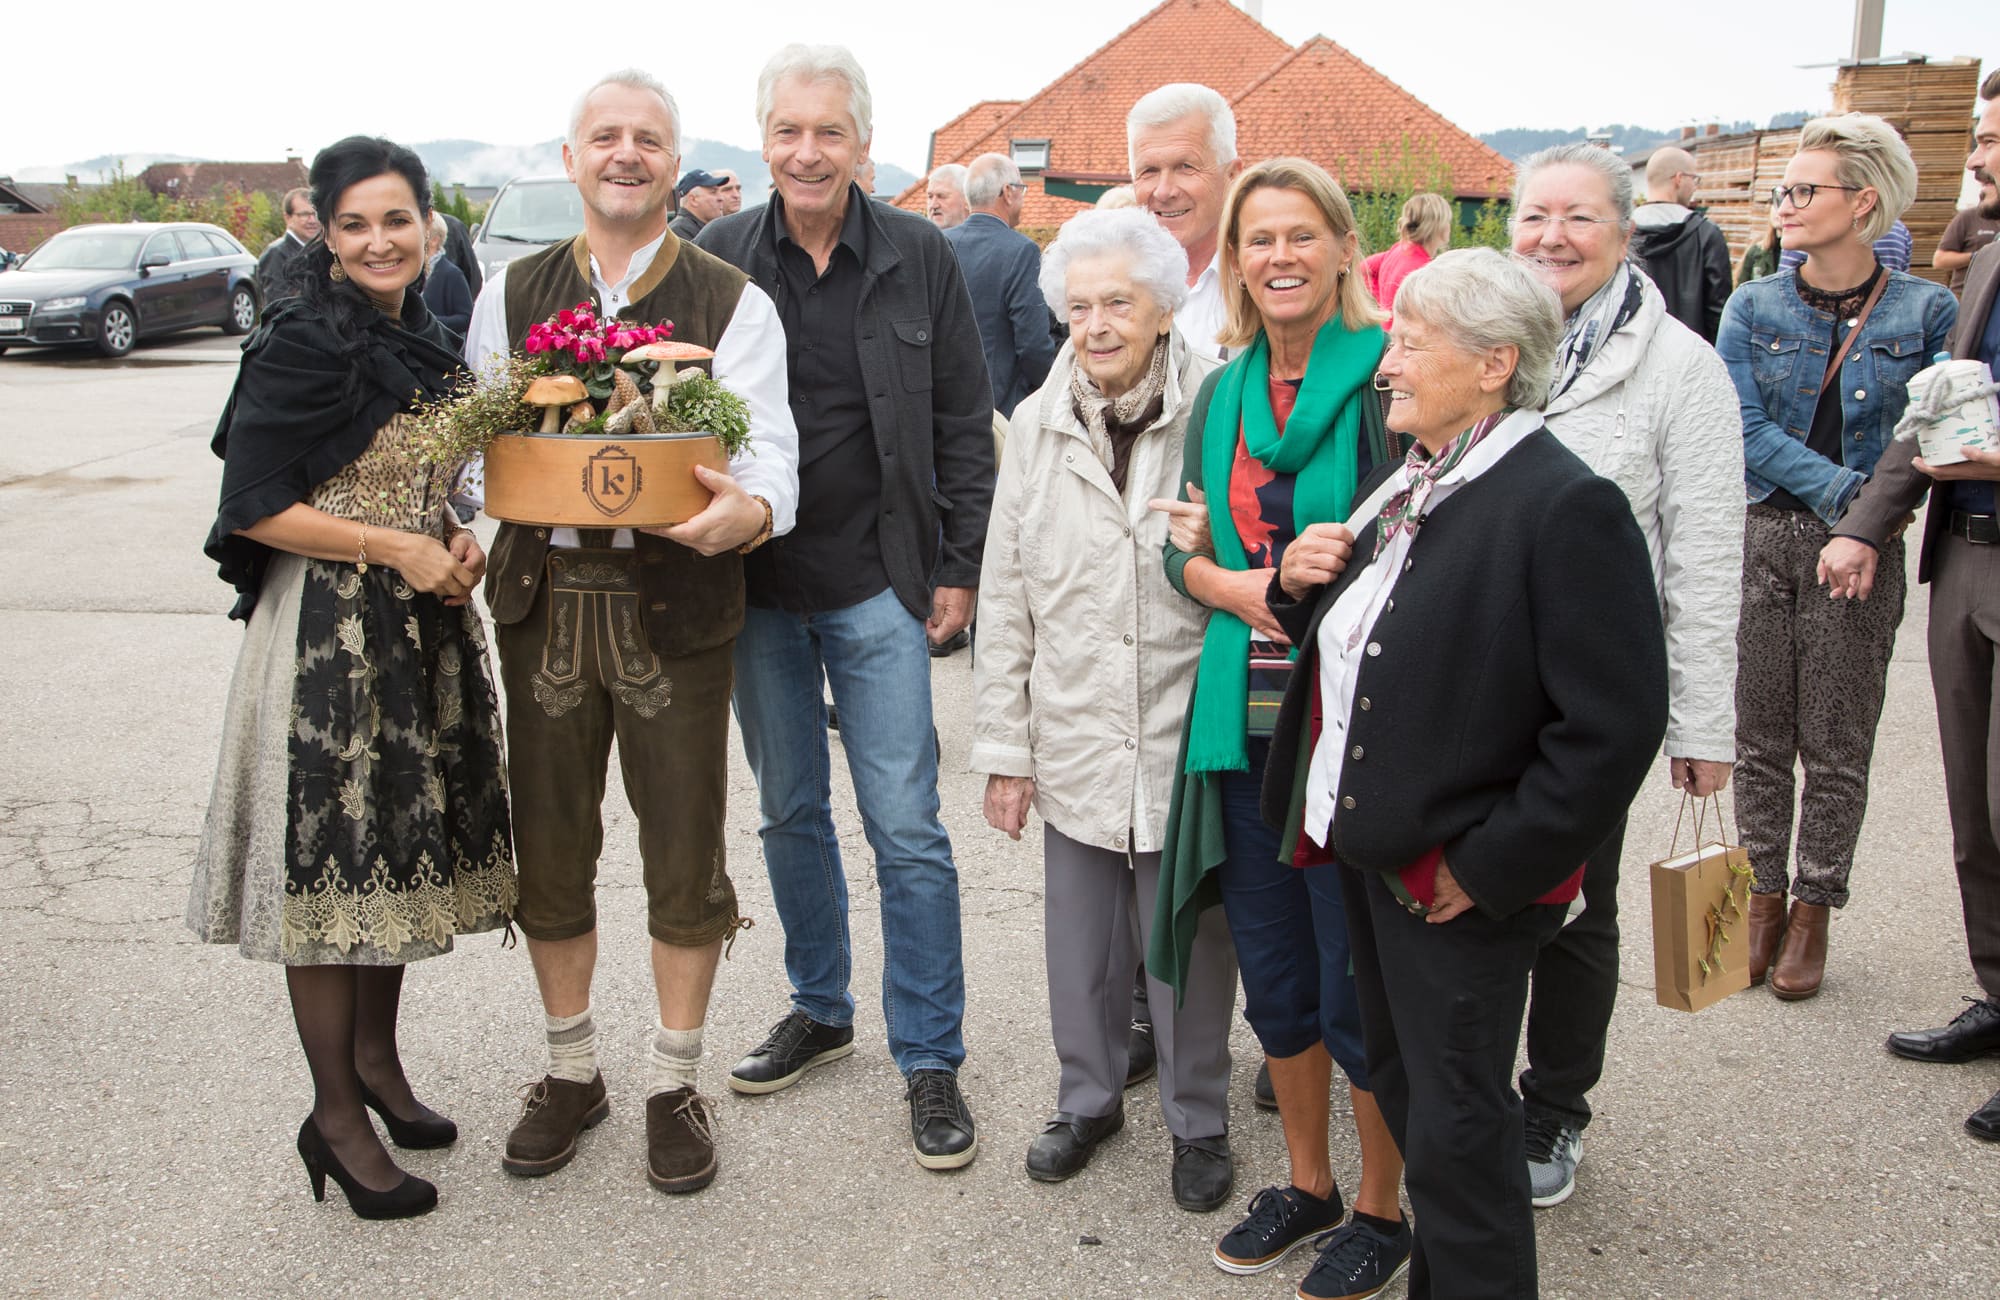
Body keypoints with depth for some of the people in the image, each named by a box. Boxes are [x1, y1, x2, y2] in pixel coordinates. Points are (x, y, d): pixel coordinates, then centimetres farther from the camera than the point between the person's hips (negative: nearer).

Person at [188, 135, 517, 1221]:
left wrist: (459, 542, 2)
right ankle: (335, 1117, 10)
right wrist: (396, 549, -16)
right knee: (332, 857, -2)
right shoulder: (300, 346, -11)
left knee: (402, 845, 15)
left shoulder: (427, 347, 12)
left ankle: (377, 1061, 32)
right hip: (327, 632, -7)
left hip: (425, 630, 8)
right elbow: (251, 508, -14)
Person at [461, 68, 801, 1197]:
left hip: (675, 604, -3)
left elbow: (769, 448, -8)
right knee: (550, 849, 12)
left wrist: (749, 507, -32)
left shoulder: (733, 302, 0)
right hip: (543, 596, 3)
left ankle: (676, 1081, 24)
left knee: (684, 852, 6)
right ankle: (572, 1069, 32)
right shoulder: (513, 293, 10)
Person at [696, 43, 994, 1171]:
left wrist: (959, 568, -2)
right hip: (755, 583, 3)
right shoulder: (722, 256, 1)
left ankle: (932, 1059, 12)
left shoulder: (920, 257, -2)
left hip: (878, 587, -2)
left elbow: (965, 424, 2)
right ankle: (821, 1009, 34)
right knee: (790, 813, 15)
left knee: (908, 830, -1)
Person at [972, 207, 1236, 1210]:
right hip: (1074, 742, 3)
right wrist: (1004, 750, 5)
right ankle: (1089, 1098, 40)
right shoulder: (1037, 425, 2)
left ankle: (1197, 1119, 33)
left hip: (1188, 742, -3)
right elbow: (1005, 601, 5)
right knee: (1081, 943, 16)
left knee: (1191, 943, 10)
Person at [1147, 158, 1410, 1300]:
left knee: (1358, 990, 5)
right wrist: (1235, 585, -7)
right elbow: (1183, 550, 12)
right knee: (1274, 979, 16)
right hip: (1245, 722, 6)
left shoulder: (1390, 377, -8)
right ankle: (1309, 1184, 37)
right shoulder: (1224, 395, 11)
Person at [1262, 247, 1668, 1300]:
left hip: (1458, 878, -9)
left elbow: (1615, 723, -22)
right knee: (1399, 1084, 22)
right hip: (1367, 847, 9)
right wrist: (1301, 585, -2)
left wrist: (1491, 866, -19)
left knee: (1455, 1125, 5)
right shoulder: (1409, 481, 9)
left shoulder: (1567, 507, -19)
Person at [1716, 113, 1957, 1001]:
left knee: (1836, 746, 6)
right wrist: (1840, 489, -18)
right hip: (1761, 537, 2)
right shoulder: (1755, 307, 3)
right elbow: (1745, 427, -6)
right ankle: (1763, 900, 23)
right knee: (1759, 738, 8)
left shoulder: (1925, 312, -1)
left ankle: (1813, 911, 20)